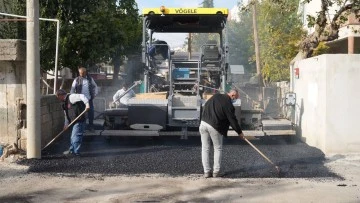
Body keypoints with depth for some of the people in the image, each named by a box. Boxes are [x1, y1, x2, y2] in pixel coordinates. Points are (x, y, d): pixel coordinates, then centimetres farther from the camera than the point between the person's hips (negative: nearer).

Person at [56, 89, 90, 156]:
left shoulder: (71, 97, -13)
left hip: (79, 121, -10)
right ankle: (72, 150, 31)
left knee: (75, 137, -6)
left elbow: (81, 96, -26)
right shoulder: (65, 102, 18)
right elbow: (66, 114, 25)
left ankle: (76, 152, 2)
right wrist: (66, 124, 24)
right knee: (73, 137, 19)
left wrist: (87, 104, -36)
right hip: (75, 122, 10)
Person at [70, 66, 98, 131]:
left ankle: (91, 127, 17)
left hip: (89, 99, 2)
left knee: (91, 113, 4)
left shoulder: (90, 79, 4)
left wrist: (94, 95, 5)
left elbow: (95, 87, 14)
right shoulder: (77, 80, -1)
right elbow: (72, 90, 0)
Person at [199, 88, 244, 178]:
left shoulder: (216, 96, 10)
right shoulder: (228, 104, -10)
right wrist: (239, 132, 6)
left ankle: (206, 171, 12)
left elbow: (205, 106, 20)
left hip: (203, 123, 6)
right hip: (214, 126, -6)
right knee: (218, 149, 11)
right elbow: (232, 120, -5)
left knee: (205, 148, 10)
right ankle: (216, 171, 12)